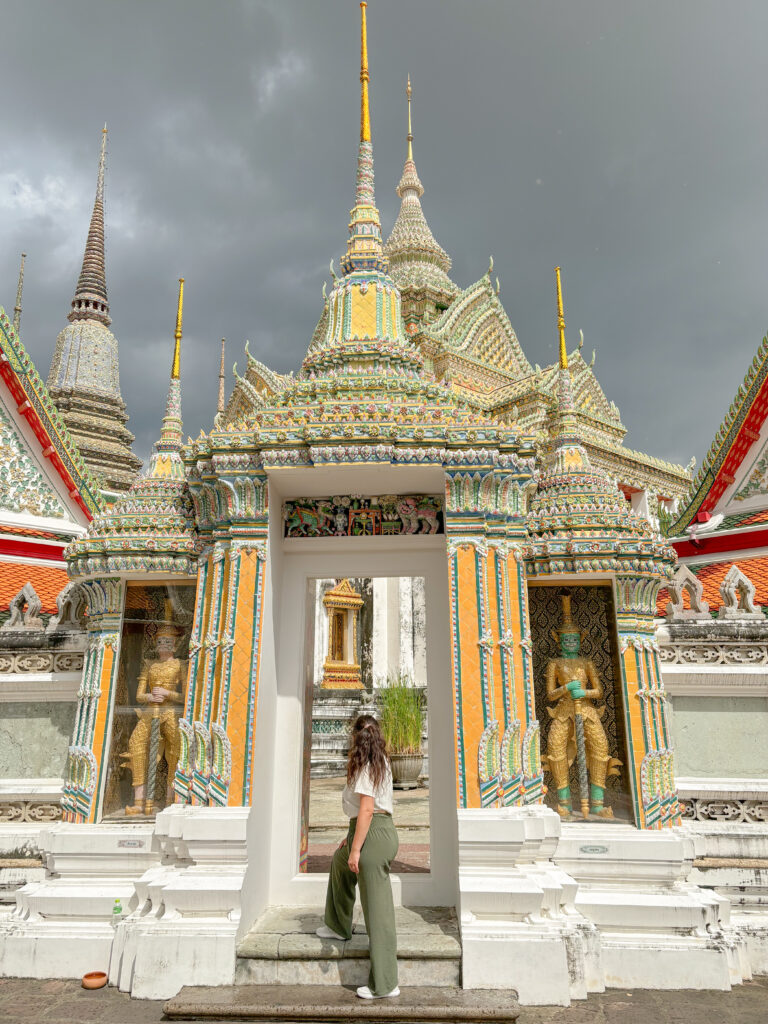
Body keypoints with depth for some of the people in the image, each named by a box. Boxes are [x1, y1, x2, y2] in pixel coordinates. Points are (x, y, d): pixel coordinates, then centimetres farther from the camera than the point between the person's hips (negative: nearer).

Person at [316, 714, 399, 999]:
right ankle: (339, 926, 48)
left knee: (377, 908, -3)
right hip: (382, 829, 10)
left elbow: (367, 809, -21)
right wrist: (352, 839, 22)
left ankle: (385, 985, 5)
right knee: (339, 861, 32)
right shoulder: (381, 763, 13)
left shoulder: (365, 766, -15)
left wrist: (356, 849, -19)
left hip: (373, 835, -10)